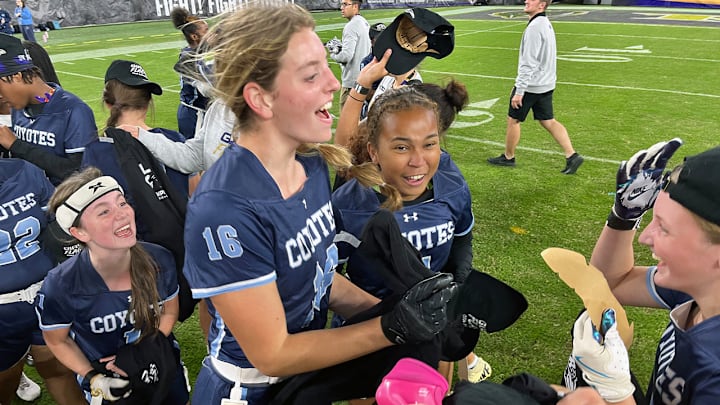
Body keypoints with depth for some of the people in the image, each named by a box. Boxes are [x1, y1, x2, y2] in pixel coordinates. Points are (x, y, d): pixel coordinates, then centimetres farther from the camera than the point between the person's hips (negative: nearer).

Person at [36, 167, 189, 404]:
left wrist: (145, 351, -18)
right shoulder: (59, 288, -28)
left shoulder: (160, 261, -23)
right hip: (110, 384, -2)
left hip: (160, 365, 3)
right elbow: (58, 341, -7)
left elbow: (169, 312, -5)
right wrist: (92, 379, -17)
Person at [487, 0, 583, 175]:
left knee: (513, 119, 7)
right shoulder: (546, 24, 12)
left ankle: (508, 157, 21)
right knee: (548, 121, 11)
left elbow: (528, 63, -23)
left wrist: (519, 91, -22)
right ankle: (572, 156, 5)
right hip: (546, 84, 9)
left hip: (531, 85, -9)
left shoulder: (534, 28, -19)